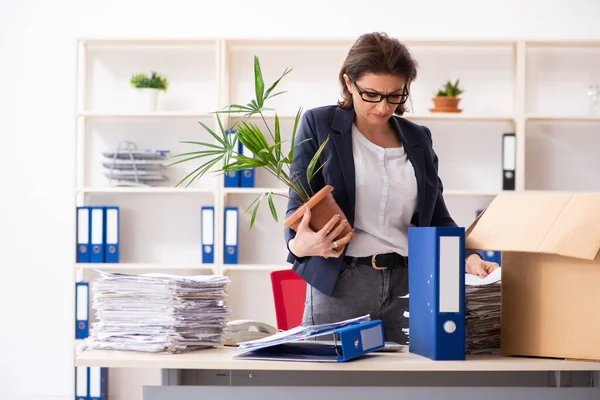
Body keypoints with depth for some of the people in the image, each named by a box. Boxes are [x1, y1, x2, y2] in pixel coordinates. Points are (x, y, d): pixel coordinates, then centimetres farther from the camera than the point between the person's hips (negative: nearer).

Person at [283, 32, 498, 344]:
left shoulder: (418, 139, 14)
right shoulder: (319, 125, 3)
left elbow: (437, 218, 17)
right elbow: (299, 204, -1)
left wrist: (468, 258, -3)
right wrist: (300, 244, -23)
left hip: (408, 284, 3)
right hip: (339, 284, -3)